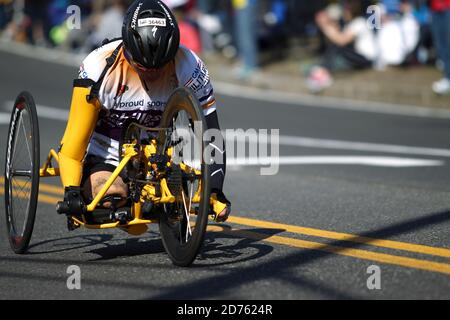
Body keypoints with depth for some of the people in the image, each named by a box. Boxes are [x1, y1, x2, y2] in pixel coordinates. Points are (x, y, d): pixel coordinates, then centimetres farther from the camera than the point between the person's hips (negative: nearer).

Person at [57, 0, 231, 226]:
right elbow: (73, 140, -23)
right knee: (110, 198, -33)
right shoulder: (100, 67, -24)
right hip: (106, 159, -2)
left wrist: (214, 191, -23)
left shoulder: (189, 68, -19)